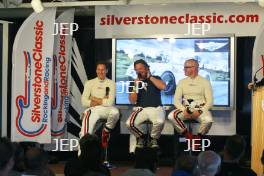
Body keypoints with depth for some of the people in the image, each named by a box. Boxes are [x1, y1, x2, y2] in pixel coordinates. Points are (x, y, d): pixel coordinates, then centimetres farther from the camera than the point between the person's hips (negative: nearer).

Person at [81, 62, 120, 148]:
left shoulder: (111, 83, 6)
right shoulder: (90, 83, 11)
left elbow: (110, 102, -7)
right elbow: (84, 102, 1)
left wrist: (95, 99, -1)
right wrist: (102, 101, -4)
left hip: (106, 109, 0)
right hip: (92, 110, 0)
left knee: (115, 112, -36)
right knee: (86, 134, -25)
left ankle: (106, 132, -9)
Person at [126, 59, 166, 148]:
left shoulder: (155, 78, 11)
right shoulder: (133, 83, 11)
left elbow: (163, 87, -13)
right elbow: (132, 101, 3)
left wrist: (150, 77, -4)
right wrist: (135, 87, -9)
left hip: (156, 108, -1)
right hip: (140, 109, 2)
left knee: (160, 122, -36)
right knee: (129, 123, -28)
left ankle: (153, 139, -3)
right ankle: (141, 137, 5)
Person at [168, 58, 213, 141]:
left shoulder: (205, 82, 4)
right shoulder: (182, 82, 12)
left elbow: (210, 101, -2)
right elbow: (176, 100, 4)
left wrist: (200, 111, -18)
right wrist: (184, 110, -15)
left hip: (200, 109, -2)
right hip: (185, 109, 2)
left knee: (208, 120, -36)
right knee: (171, 116, -29)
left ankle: (198, 136, -7)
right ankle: (188, 135, -13)